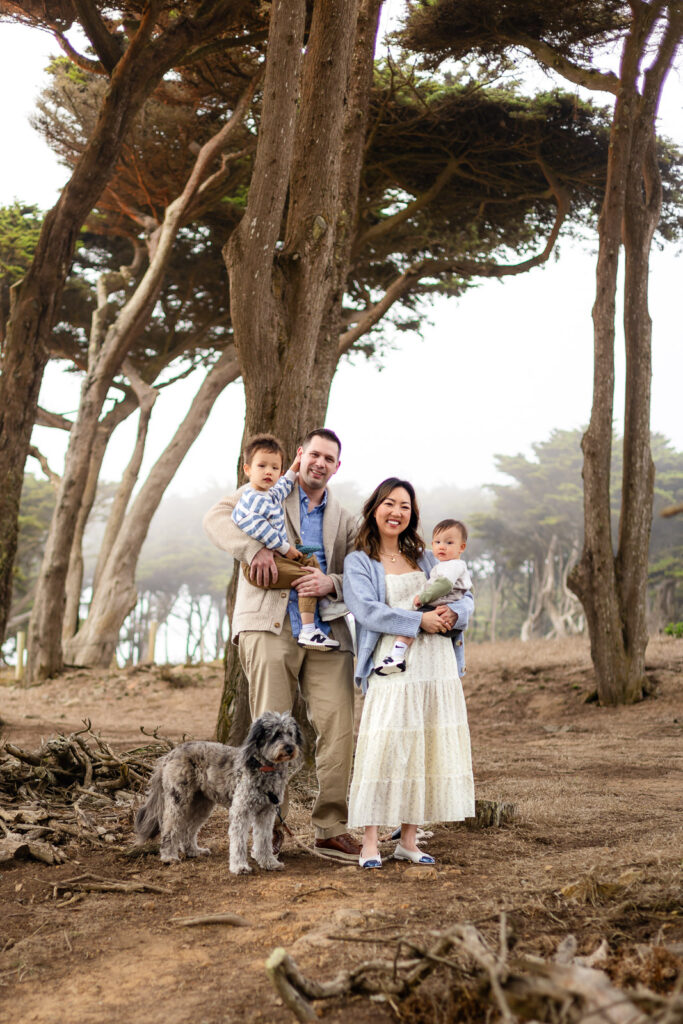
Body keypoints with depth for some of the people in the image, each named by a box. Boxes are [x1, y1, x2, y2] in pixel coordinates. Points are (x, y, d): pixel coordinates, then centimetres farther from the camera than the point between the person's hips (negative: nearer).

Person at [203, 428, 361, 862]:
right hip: (270, 627, -3)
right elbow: (218, 517, -5)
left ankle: (332, 830, 7)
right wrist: (255, 548, -20)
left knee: (340, 729, -3)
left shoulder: (344, 519, 21)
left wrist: (331, 583, -8)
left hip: (327, 634, 4)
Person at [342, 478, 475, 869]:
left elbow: (465, 596, 17)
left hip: (437, 664, 5)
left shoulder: (425, 558, 20)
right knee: (383, 748, -13)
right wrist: (420, 621, -18)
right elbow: (367, 610, -11)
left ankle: (409, 841, 13)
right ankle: (370, 844, -6)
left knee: (426, 749, 4)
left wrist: (454, 612, -7)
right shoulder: (359, 562, 5)